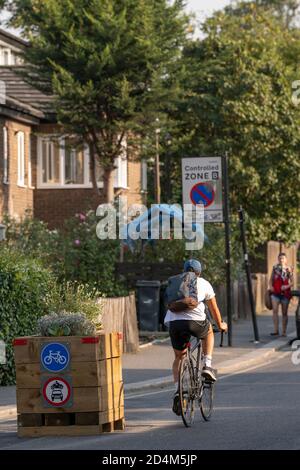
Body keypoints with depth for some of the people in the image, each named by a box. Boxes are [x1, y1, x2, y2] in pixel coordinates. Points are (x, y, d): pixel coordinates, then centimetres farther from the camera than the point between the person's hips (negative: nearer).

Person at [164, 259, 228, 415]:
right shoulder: (204, 284, 20)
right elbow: (214, 308, 29)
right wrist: (221, 325, 45)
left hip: (174, 323, 2)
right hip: (195, 322, -2)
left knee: (178, 358, 21)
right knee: (209, 332, 33)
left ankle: (177, 391, 2)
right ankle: (207, 366, 19)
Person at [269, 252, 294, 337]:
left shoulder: (288, 269, 2)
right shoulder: (275, 267, 9)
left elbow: (292, 281, 1)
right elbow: (271, 279, 16)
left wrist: (287, 286, -17)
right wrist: (270, 286, -1)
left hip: (285, 293, -1)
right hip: (275, 292, 1)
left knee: (284, 312, 5)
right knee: (275, 310, -11)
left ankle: (284, 331, 10)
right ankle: (276, 330, -12)